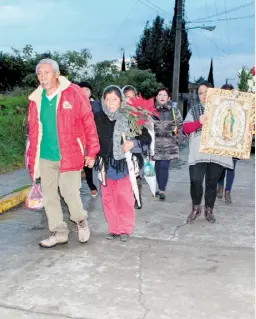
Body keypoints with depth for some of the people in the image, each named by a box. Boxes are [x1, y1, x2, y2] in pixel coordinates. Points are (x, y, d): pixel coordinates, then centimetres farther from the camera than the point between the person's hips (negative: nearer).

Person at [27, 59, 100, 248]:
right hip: (45, 157, 5)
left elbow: (88, 123, -6)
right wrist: (32, 158, 11)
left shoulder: (73, 93, -7)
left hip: (70, 154, -5)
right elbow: (33, 131, 13)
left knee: (69, 193, -7)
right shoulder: (36, 99, 7)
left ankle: (81, 221, 24)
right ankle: (59, 233, 25)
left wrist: (92, 152, -7)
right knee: (49, 196, 9)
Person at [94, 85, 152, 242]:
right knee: (108, 198, 9)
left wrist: (133, 143, -18)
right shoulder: (98, 118, -1)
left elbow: (147, 138, -3)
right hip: (105, 164, 3)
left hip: (124, 164, -2)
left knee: (124, 197, 3)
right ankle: (113, 228, 22)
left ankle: (125, 229, 18)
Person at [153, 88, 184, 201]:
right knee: (157, 167, 5)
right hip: (155, 144, 2)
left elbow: (180, 126, 5)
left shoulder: (174, 111, 5)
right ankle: (160, 189, 20)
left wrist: (178, 140, -1)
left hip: (169, 144, -2)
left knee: (164, 167, -10)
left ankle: (162, 191, -3)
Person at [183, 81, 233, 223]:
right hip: (198, 153, 0)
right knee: (195, 180, -9)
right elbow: (185, 128, 3)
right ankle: (196, 208, 12)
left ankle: (209, 210, 23)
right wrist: (199, 122, -14)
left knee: (212, 183, 7)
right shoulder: (194, 109, 12)